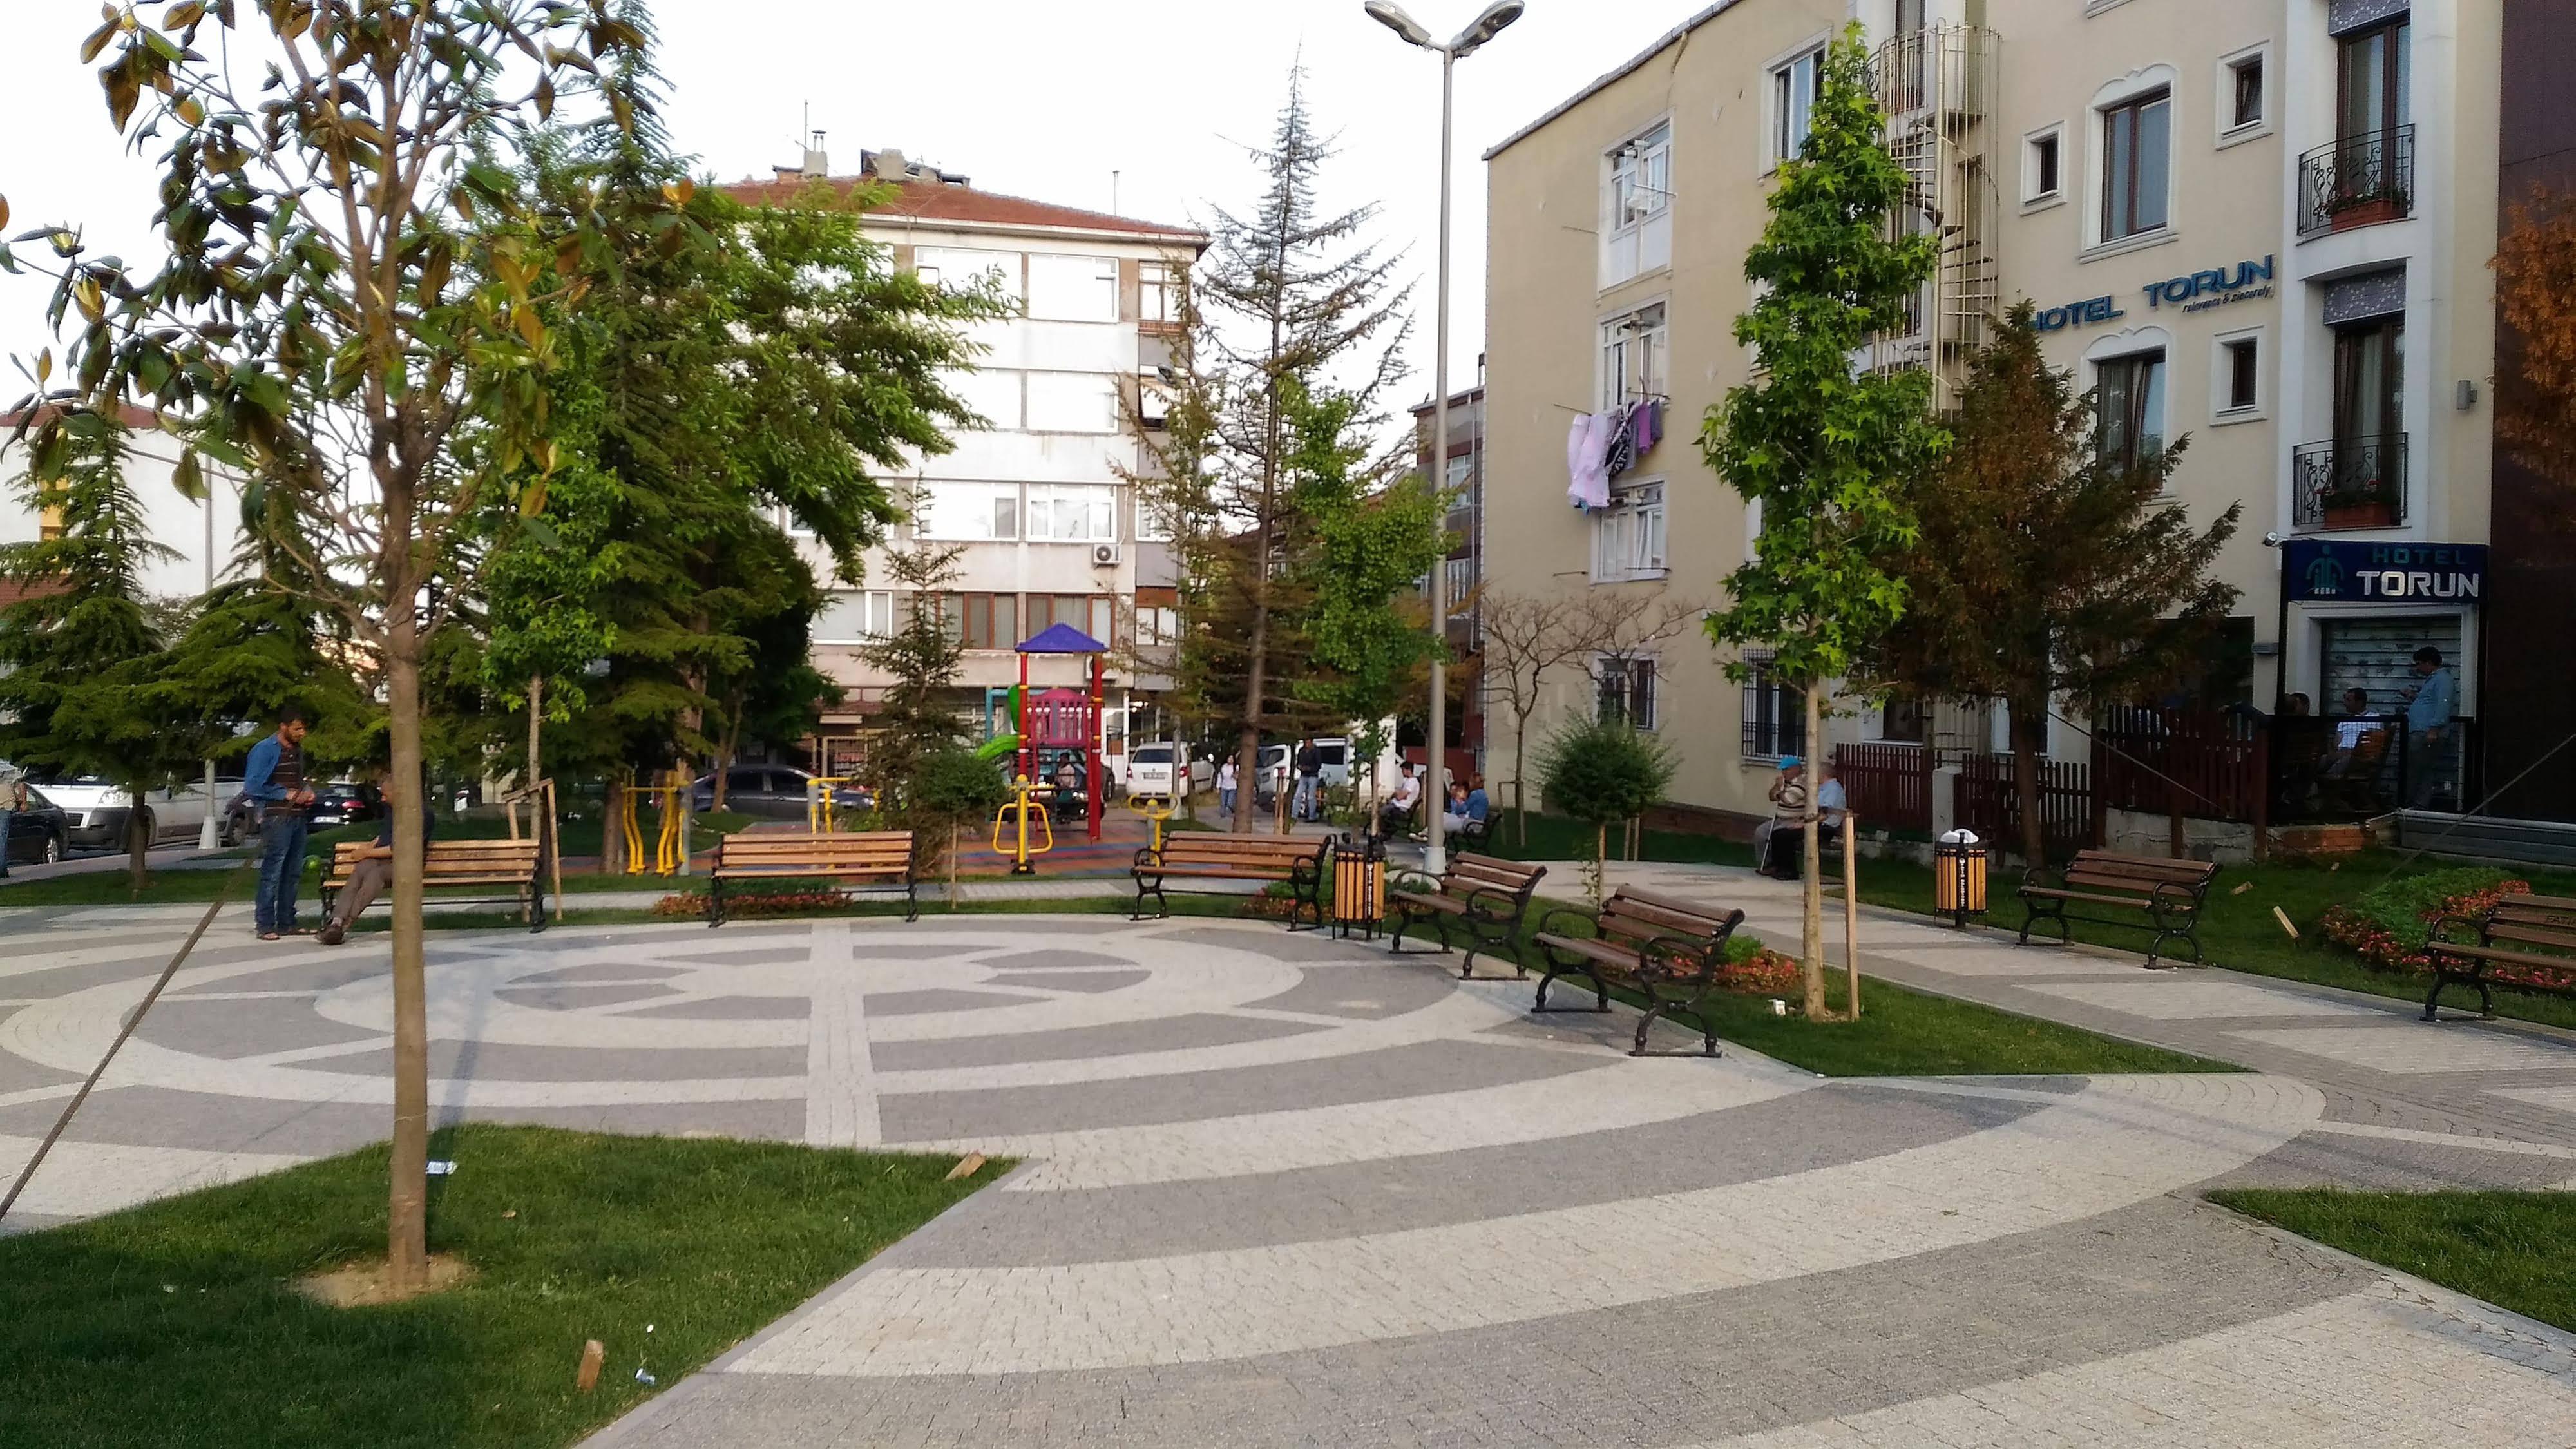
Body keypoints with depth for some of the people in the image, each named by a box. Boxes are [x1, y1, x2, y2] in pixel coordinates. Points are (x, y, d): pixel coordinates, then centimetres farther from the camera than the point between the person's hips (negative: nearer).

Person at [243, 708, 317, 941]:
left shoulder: (298, 751, 17)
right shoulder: (264, 750, -7)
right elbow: (252, 786, -12)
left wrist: (307, 793, 10)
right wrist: (285, 794, -14)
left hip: (298, 817, 8)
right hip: (277, 818, -8)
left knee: (293, 873, 10)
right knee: (272, 872, -8)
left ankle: (286, 923, 16)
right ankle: (266, 926, -5)